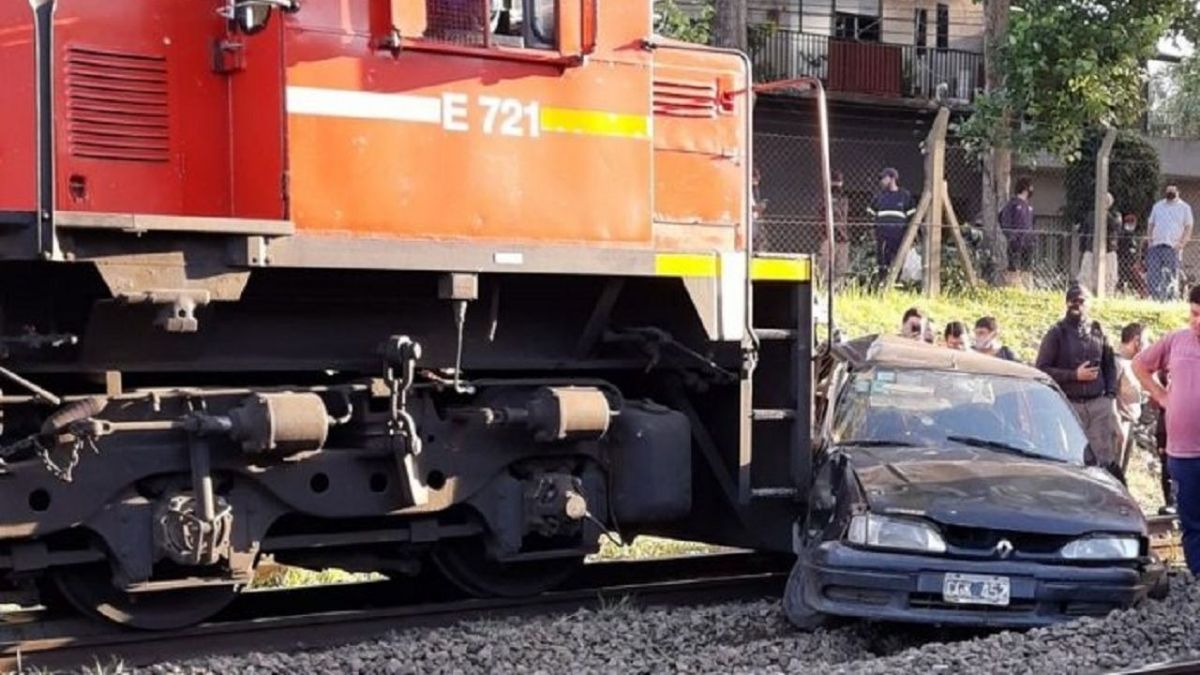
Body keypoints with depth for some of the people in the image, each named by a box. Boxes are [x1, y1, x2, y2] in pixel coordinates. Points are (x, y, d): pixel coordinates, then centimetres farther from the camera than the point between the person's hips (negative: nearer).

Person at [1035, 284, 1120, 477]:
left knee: (1107, 459, -1)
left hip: (1099, 404, 3)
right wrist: (1074, 375, -12)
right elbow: (1042, 369, -4)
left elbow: (1110, 365, 20)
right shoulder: (1057, 334, 2)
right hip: (1070, 406, -3)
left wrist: (1111, 394, 7)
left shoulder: (1097, 331, 13)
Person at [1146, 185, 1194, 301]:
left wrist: (1181, 244, -9)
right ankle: (1155, 299, -1)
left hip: (1173, 247, -3)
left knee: (1171, 276, -6)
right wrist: (1150, 240, 4)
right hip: (1155, 246, 3)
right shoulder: (1157, 206, 17)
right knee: (1153, 275, -5)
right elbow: (1151, 225, 19)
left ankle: (1169, 300, -2)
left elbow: (1188, 228, 3)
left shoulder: (1184, 207, 7)